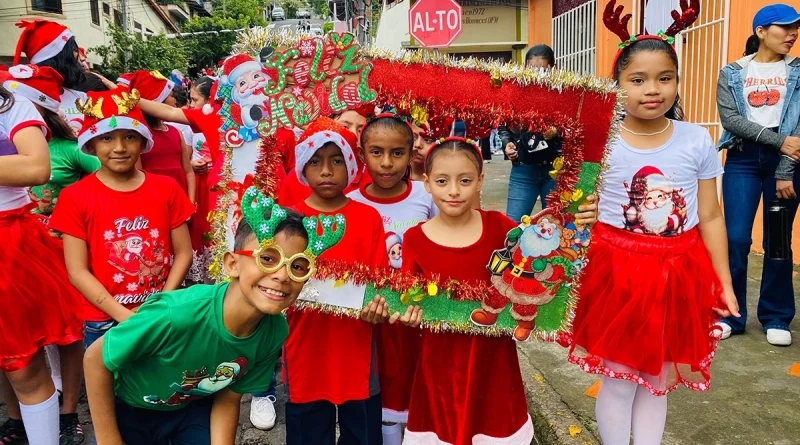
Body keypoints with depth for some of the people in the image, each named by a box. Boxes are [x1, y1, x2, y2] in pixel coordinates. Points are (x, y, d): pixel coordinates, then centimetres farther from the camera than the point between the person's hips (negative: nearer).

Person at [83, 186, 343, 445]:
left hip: (194, 408, 3)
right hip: (128, 409, -2)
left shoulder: (276, 332, -23)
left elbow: (229, 398, -8)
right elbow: (95, 359, -24)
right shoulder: (177, 314, -38)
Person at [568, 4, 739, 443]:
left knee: (658, 379, 17)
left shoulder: (697, 140, -2)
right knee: (619, 380, 9)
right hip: (617, 272, -2)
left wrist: (723, 281, 7)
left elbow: (710, 217, 4)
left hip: (677, 275, 3)